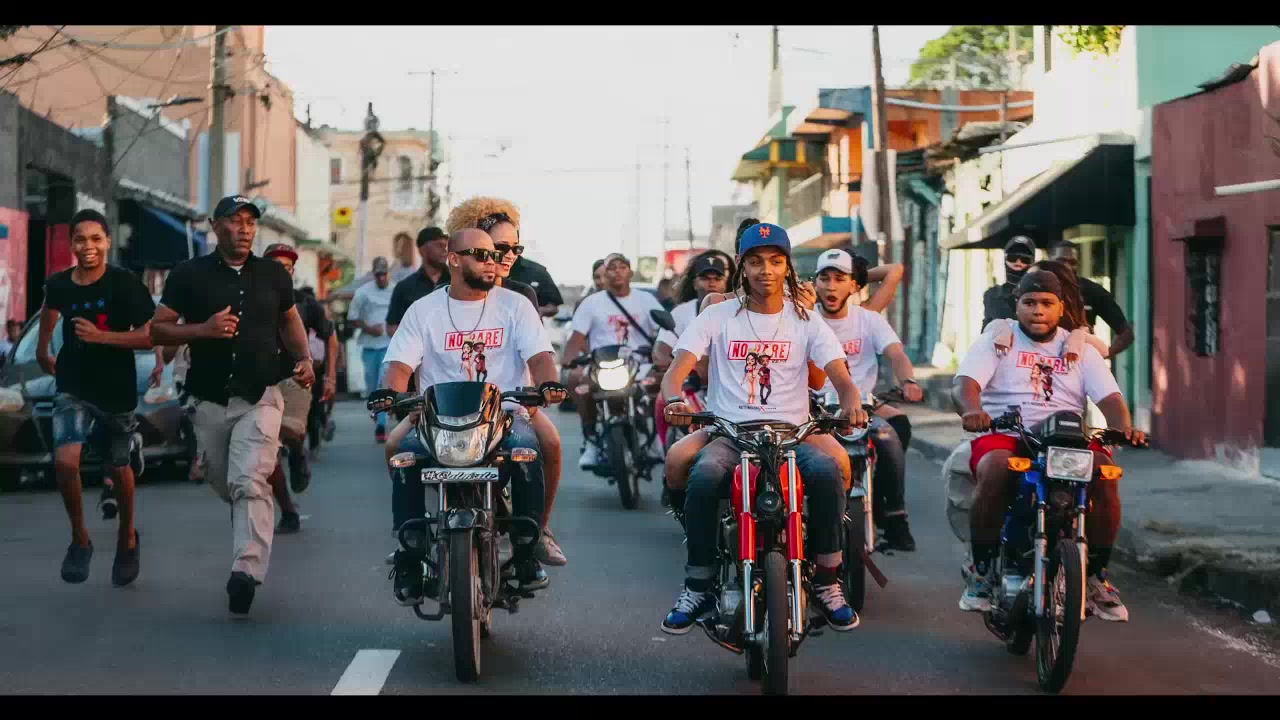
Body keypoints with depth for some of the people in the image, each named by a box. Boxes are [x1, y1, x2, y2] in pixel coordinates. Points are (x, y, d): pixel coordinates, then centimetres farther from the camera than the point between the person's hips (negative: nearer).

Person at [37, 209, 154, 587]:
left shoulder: (124, 283, -13)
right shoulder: (58, 285, -1)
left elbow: (150, 336, -15)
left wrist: (101, 336, -24)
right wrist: (42, 350, 33)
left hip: (116, 390, -1)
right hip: (73, 389, 1)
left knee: (119, 468, 14)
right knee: (65, 460, -20)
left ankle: (127, 537, 40)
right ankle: (79, 539, 1)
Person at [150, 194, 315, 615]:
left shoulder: (272, 274, 11)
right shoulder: (190, 275, 3)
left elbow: (289, 318, 27)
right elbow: (157, 329, 2)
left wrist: (304, 359, 10)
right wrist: (203, 330, -15)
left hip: (260, 398, -1)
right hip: (209, 401, 1)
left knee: (250, 484, -18)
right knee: (224, 486, 11)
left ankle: (247, 570, -27)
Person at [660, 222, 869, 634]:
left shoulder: (805, 322, 12)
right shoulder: (717, 317, 11)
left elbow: (841, 376, 0)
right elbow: (677, 369, -1)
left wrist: (851, 401, -26)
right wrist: (674, 398, -26)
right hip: (728, 433, 0)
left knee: (826, 471, -33)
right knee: (704, 476, -35)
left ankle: (827, 581, -17)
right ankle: (698, 587, -20)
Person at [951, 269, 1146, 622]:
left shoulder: (1080, 350, 18)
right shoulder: (995, 341, 11)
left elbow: (1109, 397, 5)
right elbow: (965, 383, -6)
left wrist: (1124, 428, -18)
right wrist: (971, 410, -31)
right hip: (1004, 436, -2)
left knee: (1105, 473, -28)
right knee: (995, 471, -36)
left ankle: (1096, 576, -13)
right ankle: (981, 571, -20)